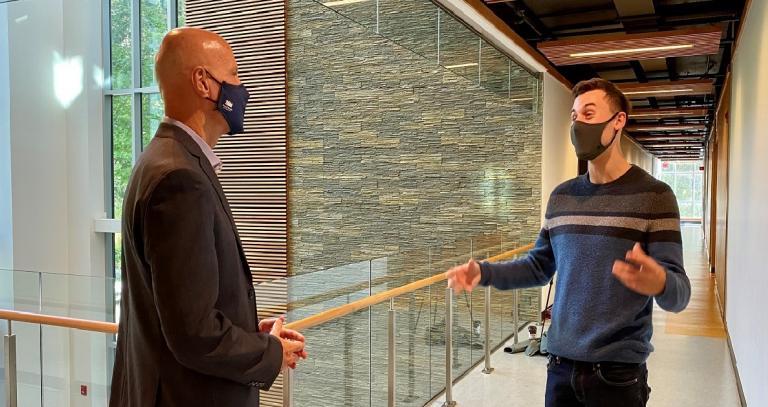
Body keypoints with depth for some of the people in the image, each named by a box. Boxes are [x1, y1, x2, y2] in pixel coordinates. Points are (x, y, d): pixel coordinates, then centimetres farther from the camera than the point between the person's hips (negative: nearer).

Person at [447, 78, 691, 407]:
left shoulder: (653, 195, -10)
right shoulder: (562, 196, 6)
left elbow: (679, 294, -13)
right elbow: (539, 266, 12)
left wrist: (660, 283, -37)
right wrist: (485, 272, -3)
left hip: (617, 372, -4)